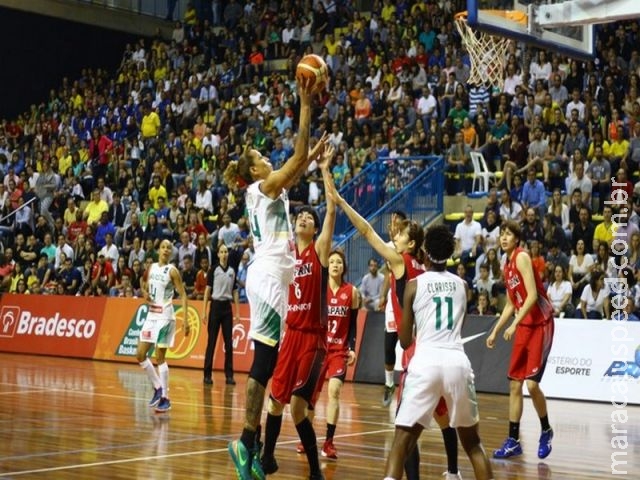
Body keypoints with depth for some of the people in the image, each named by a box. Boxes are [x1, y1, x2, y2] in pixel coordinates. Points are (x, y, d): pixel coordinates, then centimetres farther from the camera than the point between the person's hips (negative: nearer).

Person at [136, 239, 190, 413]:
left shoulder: (172, 271, -8)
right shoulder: (151, 268, 10)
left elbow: (183, 295, -10)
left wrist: (185, 319, -18)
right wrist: (145, 294, -1)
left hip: (165, 317, -7)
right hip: (151, 315, 7)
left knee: (159, 357, -8)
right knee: (140, 354, 5)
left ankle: (165, 398, -1)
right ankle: (158, 387, 20)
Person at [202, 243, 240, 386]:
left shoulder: (232, 271, 9)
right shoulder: (214, 270, -2)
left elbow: (235, 292, 12)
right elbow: (207, 291, -2)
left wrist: (237, 311, 7)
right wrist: (204, 311, -7)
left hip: (227, 307, 3)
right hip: (216, 306, -3)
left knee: (229, 342, 3)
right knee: (211, 342, -1)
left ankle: (229, 375, 8)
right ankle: (207, 374, 3)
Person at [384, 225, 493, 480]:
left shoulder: (414, 284, 4)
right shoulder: (461, 284, 14)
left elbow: (405, 341, 7)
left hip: (426, 361, -3)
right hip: (457, 361, 3)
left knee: (402, 440, -2)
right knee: (472, 440, 21)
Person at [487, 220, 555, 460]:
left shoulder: (522, 257, -12)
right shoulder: (507, 266, 13)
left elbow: (532, 295, -21)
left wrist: (514, 324, -25)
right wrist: (495, 331, 20)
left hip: (540, 324, -9)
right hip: (523, 327, 9)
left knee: (531, 383, -13)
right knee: (514, 384, 6)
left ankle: (546, 431, 10)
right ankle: (513, 440, 11)